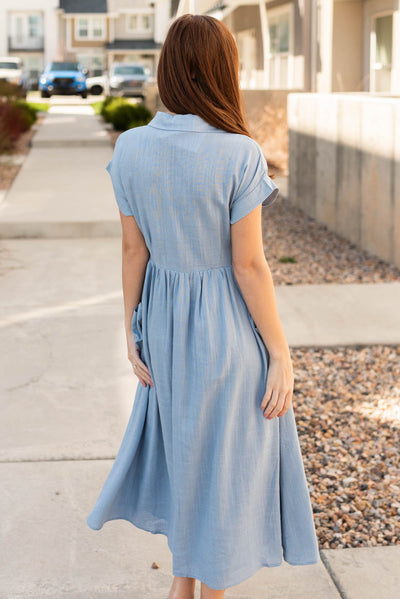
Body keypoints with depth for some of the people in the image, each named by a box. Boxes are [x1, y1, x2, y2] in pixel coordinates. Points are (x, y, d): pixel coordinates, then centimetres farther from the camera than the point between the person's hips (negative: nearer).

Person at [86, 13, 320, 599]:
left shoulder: (130, 149, -8)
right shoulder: (239, 155, -21)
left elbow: (133, 250, -2)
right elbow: (249, 265, -18)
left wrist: (133, 332, 8)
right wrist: (281, 354, -9)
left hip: (167, 319, 5)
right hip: (231, 325, -5)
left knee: (181, 438, 25)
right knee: (223, 457, 13)